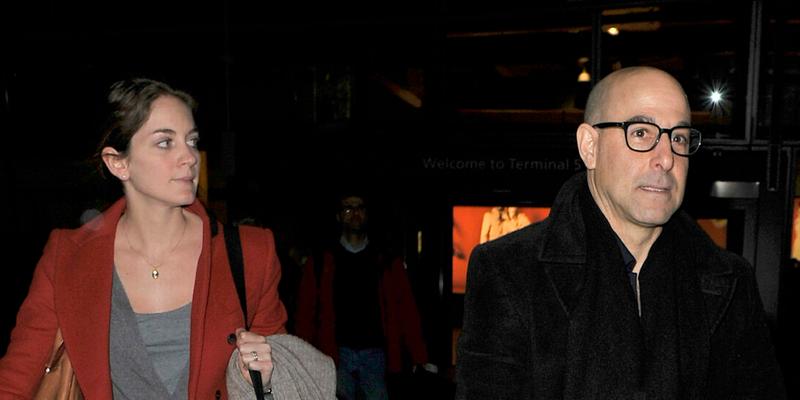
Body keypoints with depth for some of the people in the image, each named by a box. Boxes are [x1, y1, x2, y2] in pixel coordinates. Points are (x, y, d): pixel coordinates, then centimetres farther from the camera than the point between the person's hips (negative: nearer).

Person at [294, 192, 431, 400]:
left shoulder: (388, 263, 8)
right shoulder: (320, 263, 6)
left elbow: (406, 311, 4)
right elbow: (306, 313, 6)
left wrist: (420, 359, -3)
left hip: (375, 354, 0)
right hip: (336, 355, 0)